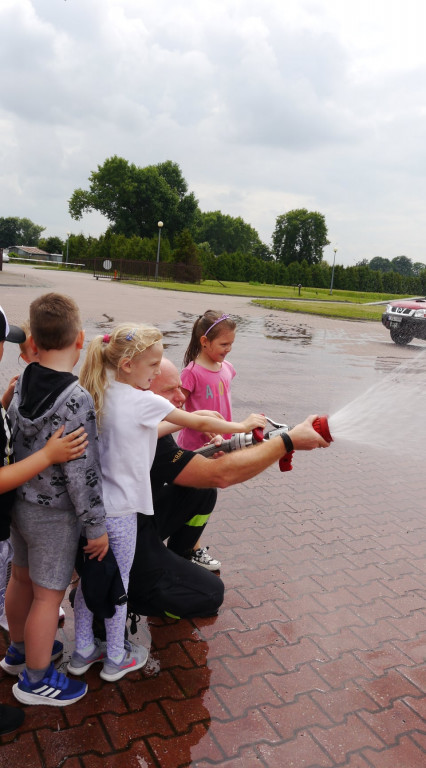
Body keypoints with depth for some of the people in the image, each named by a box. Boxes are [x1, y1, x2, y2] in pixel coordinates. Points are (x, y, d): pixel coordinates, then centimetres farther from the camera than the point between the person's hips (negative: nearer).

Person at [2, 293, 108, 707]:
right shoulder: (77, 400, -28)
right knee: (48, 595, 10)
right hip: (54, 514, -7)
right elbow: (82, 472, -24)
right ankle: (35, 679, 29)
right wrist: (96, 526, -14)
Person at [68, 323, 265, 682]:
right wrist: (242, 425, 4)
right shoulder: (145, 401, -19)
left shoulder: (99, 394, 0)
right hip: (121, 509, -7)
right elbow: (199, 422, -9)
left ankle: (83, 651, 35)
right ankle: (115, 658, 29)